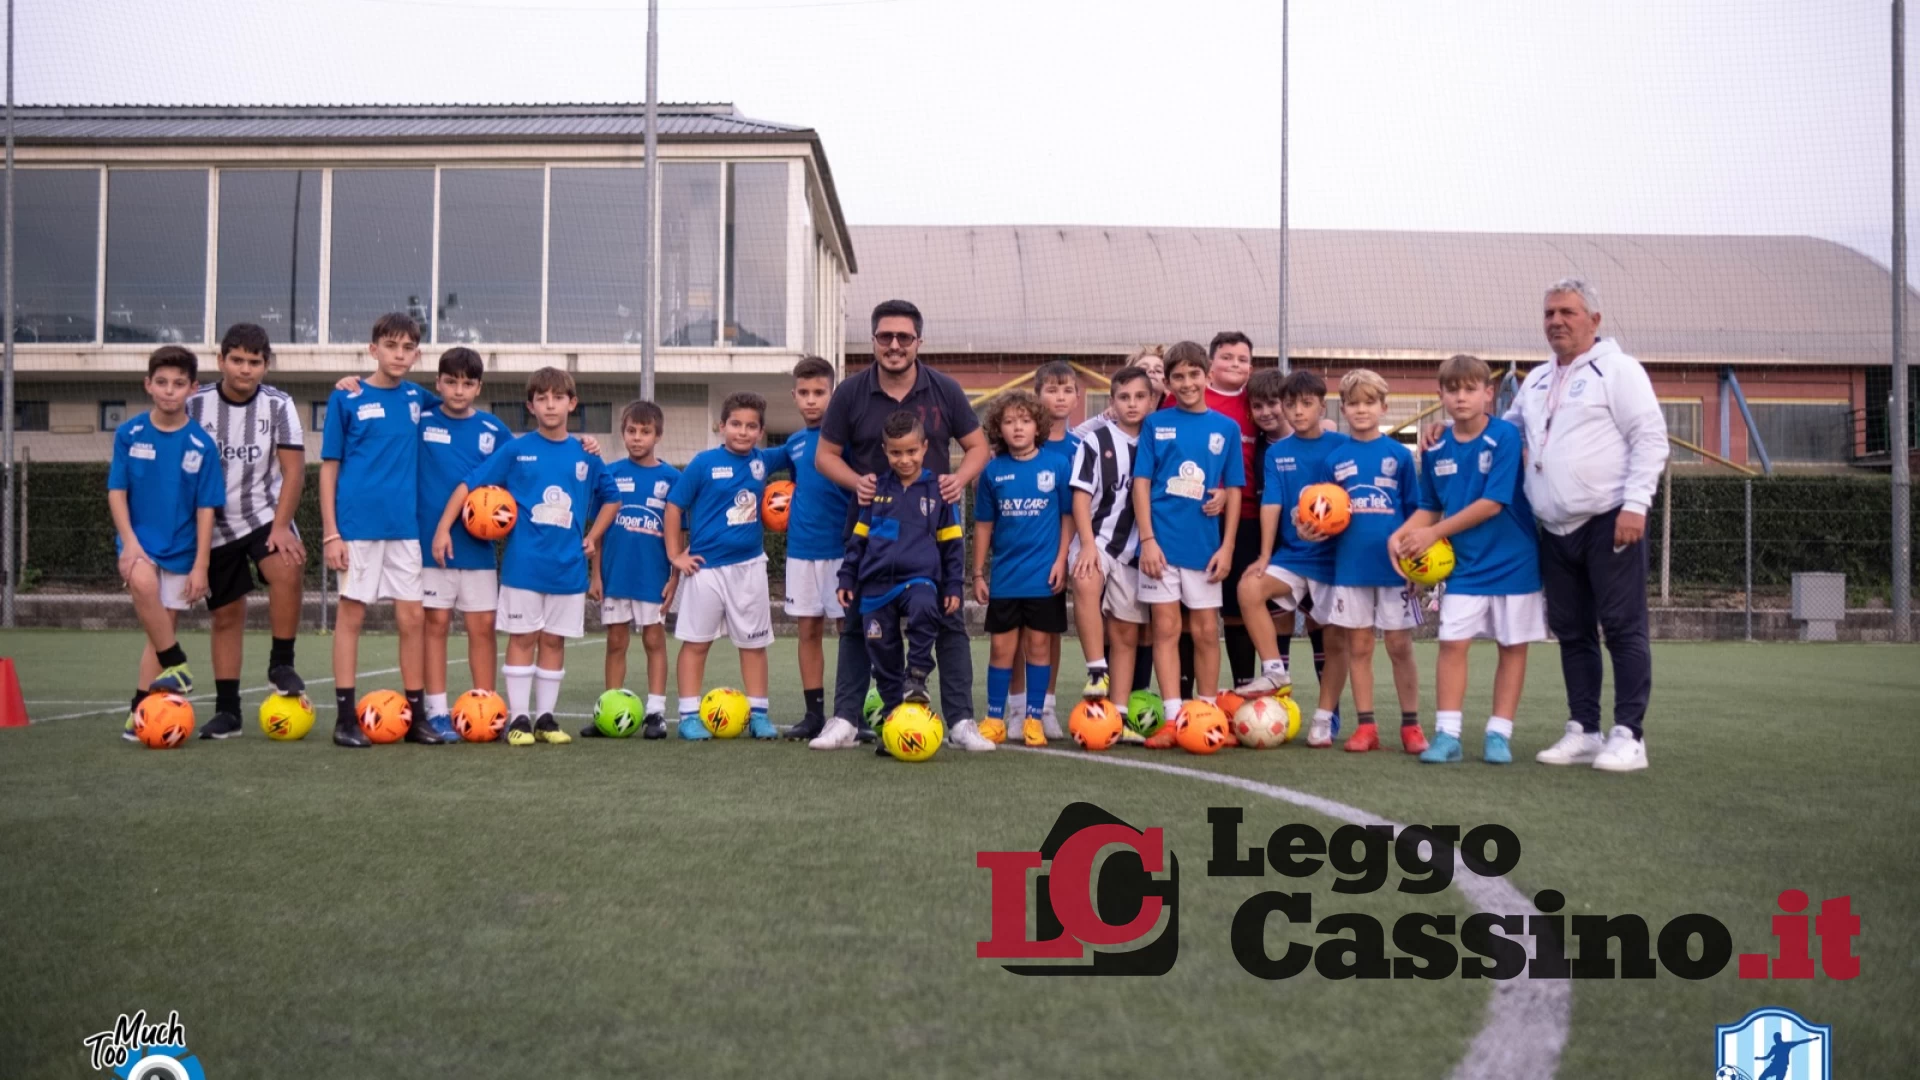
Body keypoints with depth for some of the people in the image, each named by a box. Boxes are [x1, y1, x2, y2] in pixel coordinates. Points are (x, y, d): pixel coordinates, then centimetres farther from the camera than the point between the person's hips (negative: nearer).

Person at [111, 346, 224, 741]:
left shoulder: (202, 445, -5)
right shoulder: (128, 435, -4)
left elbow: (206, 508, -3)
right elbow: (116, 492, -2)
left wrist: (200, 565, -6)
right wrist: (129, 542, -14)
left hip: (180, 549, 1)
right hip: (139, 540, -1)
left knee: (163, 630, 5)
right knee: (143, 584, -33)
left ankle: (140, 711, 16)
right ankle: (177, 666, -17)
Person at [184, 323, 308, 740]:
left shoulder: (279, 405, -7)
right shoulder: (196, 405, -5)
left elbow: (294, 470, -10)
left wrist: (280, 526, -19)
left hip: (266, 516, -1)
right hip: (216, 524, 1)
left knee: (287, 570, -30)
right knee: (227, 615, 5)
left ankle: (281, 663, -12)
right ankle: (227, 711, 15)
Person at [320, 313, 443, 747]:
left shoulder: (416, 398, 9)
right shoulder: (347, 398, 0)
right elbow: (329, 466, 0)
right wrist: (330, 533, -8)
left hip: (405, 527, 4)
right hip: (357, 526, -3)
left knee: (412, 617, 4)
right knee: (351, 615, 2)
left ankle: (416, 716, 12)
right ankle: (345, 719, 8)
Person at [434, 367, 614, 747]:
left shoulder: (585, 456, 5)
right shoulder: (516, 450, -2)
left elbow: (611, 498, 20)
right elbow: (468, 485, -3)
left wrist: (592, 537, 10)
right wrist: (443, 529, -10)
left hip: (568, 567, 2)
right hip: (523, 563, -2)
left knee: (554, 640, 8)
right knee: (523, 638, 2)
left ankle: (546, 717, 16)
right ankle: (518, 718, 8)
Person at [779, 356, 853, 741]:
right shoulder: (793, 443, 10)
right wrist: (791, 508, 8)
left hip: (840, 549, -5)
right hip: (801, 549, 6)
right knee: (809, 630, 8)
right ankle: (814, 713, 15)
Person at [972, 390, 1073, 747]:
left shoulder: (1057, 465, -3)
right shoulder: (992, 471, 1)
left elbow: (1068, 516, 3)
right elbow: (983, 525, 7)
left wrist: (1061, 560, -5)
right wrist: (978, 574, 7)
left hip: (1045, 575, -1)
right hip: (1004, 578, 1)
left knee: (1037, 646, 5)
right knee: (1001, 647, 5)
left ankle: (1034, 719, 14)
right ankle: (995, 719, 15)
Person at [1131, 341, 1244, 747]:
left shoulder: (1226, 428, 6)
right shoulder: (1156, 424, 3)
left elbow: (1234, 490, 7)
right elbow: (1141, 482, 0)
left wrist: (1227, 546, -1)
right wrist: (1147, 539, -9)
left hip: (1205, 545, 1)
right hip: (1162, 543, -1)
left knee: (1206, 631, 7)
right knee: (1166, 629, 0)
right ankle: (1173, 720, 3)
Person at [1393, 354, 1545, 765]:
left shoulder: (1505, 437, -13)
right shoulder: (1436, 450, 1)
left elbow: (1493, 503, -18)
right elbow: (1430, 508, 11)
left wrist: (1434, 533, -17)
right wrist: (1404, 533, -9)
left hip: (1513, 561, -3)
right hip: (1464, 565, 3)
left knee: (1513, 645, 5)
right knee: (1452, 642, -4)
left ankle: (1499, 733, 14)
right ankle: (1447, 733, 1)